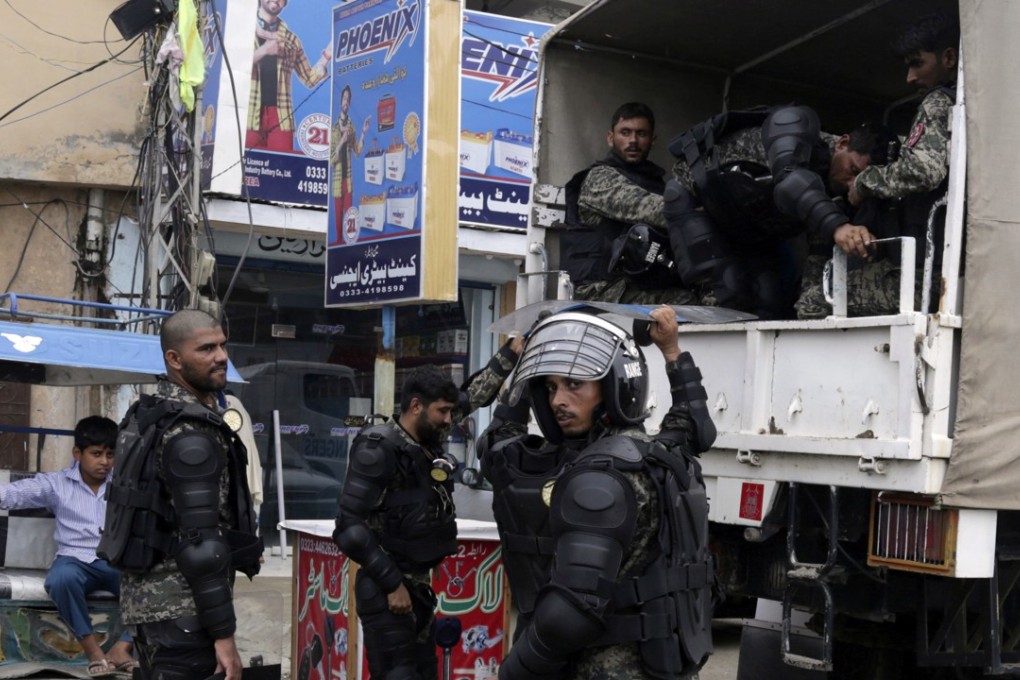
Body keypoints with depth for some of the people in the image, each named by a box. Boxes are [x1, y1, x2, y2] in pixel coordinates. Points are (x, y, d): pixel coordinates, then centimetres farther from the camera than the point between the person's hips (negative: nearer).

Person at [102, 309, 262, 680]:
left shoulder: (152, 411, 11)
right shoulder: (191, 435, -19)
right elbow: (201, 542, -23)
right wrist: (224, 634, -21)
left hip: (148, 592, 10)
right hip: (180, 607, -10)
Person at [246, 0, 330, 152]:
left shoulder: (291, 40, 17)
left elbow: (309, 79, 15)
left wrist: (326, 57, 0)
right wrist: (262, 51, -13)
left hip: (281, 116, 2)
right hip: (249, 113, -2)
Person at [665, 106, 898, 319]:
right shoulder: (797, 124, -32)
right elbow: (789, 178, -52)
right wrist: (838, 226, -66)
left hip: (751, 232, 6)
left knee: (774, 303, -6)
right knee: (731, 298, -22)